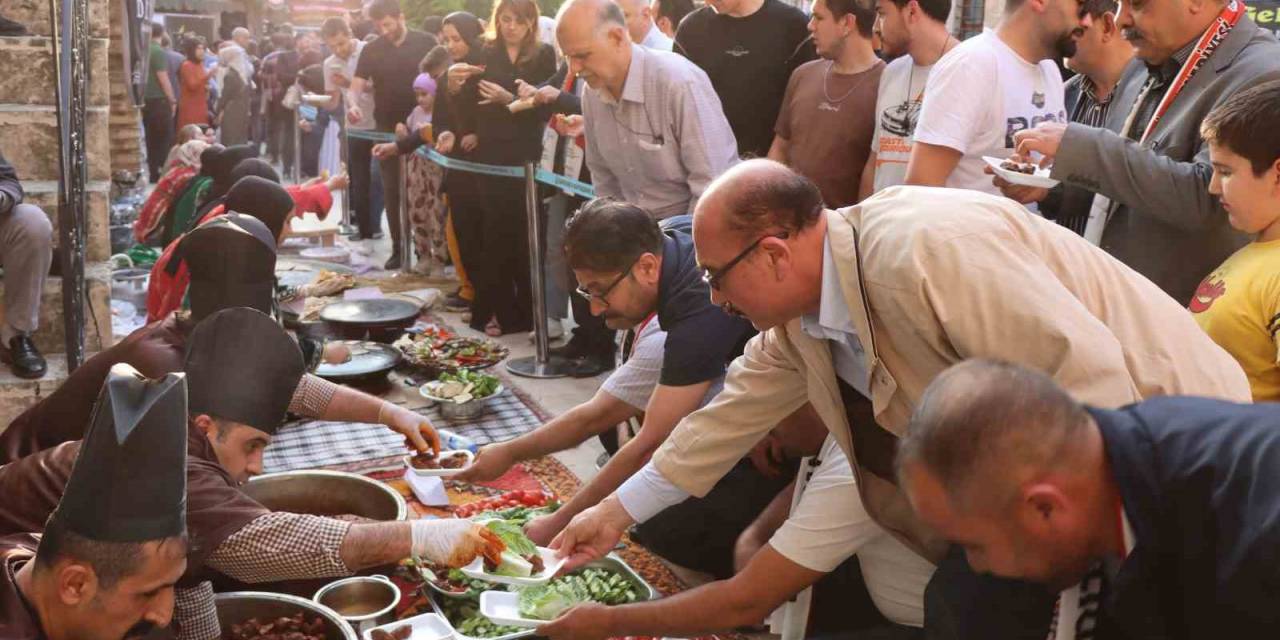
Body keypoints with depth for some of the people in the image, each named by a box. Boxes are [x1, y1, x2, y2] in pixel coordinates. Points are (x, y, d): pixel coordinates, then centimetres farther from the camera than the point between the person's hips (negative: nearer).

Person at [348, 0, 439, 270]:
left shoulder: (426, 43, -3)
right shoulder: (371, 51, 1)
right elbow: (356, 86, -3)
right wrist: (354, 104, -26)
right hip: (388, 128, 2)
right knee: (392, 190, 5)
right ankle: (398, 248, 12)